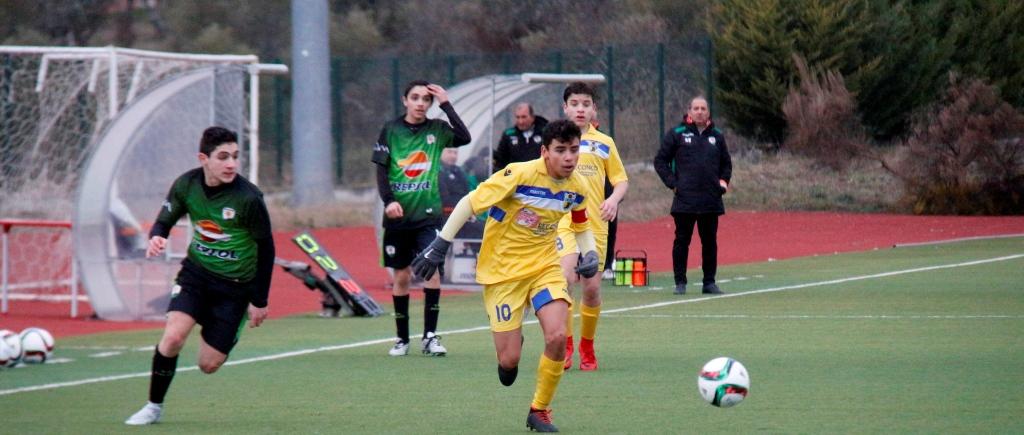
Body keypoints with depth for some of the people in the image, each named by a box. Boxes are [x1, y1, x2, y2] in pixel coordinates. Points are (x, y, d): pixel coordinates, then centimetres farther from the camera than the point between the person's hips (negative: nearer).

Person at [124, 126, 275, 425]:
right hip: (196, 272, 2)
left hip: (235, 285, -2)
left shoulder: (248, 198, -21)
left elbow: (266, 248, -9)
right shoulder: (186, 185, -11)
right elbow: (165, 219, 3)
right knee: (173, 336, -21)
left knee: (209, 365, -2)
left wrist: (260, 302, -5)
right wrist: (156, 237, -24)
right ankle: (154, 406, -1)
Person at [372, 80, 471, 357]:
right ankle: (402, 338, 17)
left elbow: (464, 137, -14)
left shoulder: (436, 129, 4)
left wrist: (446, 104, -12)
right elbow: (381, 170, 1)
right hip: (399, 215, 1)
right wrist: (389, 200, -14)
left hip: (428, 213, -1)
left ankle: (430, 336, -9)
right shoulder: (391, 130, 2)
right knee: (402, 276, 7)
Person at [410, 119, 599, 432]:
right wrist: (440, 245, -19)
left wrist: (590, 253, -5)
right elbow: (471, 202, -17)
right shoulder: (520, 175, -21)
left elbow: (581, 227, 16)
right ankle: (510, 356, 36)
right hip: (502, 271, -4)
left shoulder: (576, 187, -4)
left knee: (557, 337, -20)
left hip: (545, 267, 4)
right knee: (509, 359, -6)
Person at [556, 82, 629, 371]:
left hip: (596, 225, 2)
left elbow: (621, 179, 13)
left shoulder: (604, 143, 10)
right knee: (566, 277, -23)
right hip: (563, 222, -2)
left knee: (592, 287, 3)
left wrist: (614, 199, -7)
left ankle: (587, 347, 22)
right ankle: (566, 345, -15)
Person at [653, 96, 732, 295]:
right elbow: (660, 160, 3)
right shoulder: (677, 134, 1)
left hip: (711, 201, 3)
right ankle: (680, 283, 5)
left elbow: (726, 163, 25)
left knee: (710, 242, 6)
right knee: (682, 241, 0)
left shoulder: (716, 136, 12)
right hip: (685, 199, -3)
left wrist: (724, 180, 9)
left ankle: (709, 282, 13)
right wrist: (672, 183, -5)